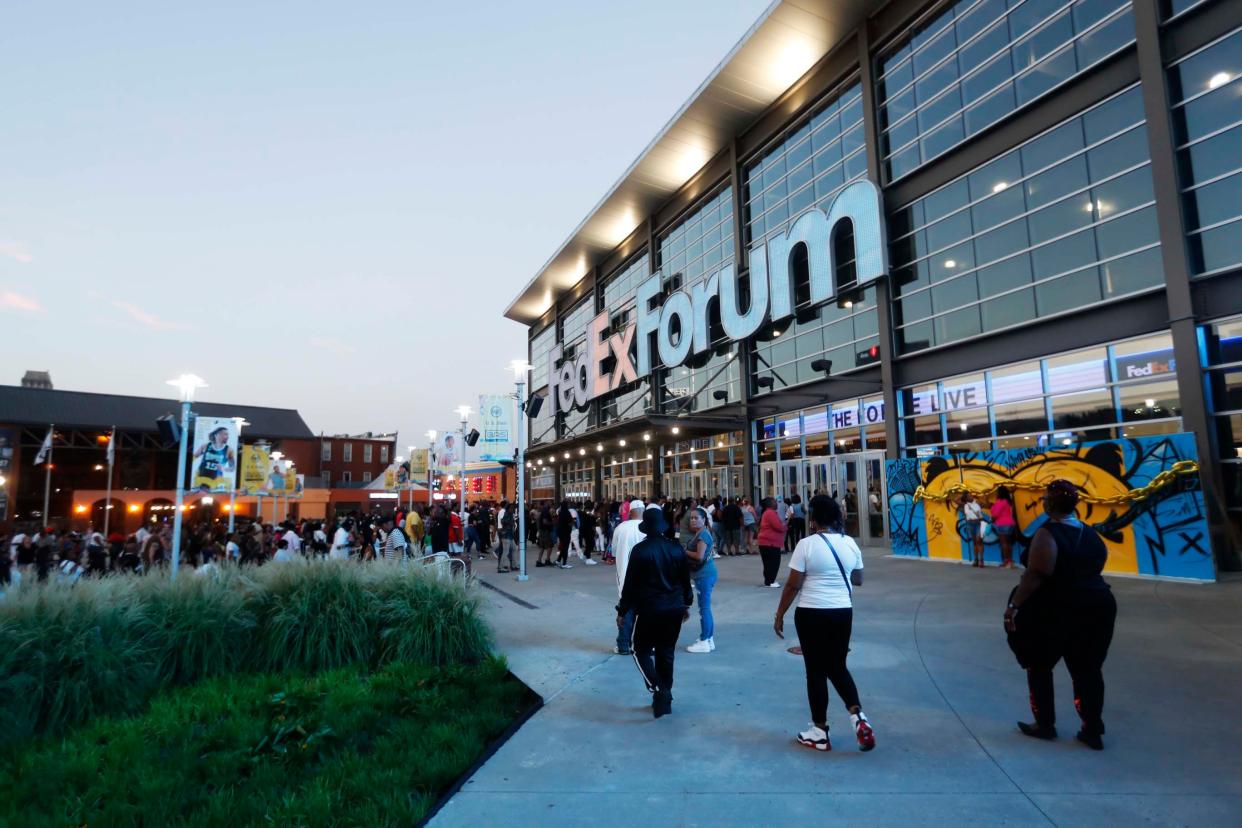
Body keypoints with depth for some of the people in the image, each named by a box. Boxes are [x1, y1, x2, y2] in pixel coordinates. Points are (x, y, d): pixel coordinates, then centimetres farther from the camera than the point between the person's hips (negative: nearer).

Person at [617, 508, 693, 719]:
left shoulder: (640, 550, -12)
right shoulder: (676, 548, 2)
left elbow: (630, 583, -10)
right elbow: (685, 579, 9)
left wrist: (622, 611, -1)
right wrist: (686, 604, 22)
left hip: (649, 610, -4)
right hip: (674, 609, 5)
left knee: (641, 650, 8)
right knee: (666, 653, 14)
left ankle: (658, 691, -7)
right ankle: (664, 696, 20)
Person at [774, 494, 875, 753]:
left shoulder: (806, 544, -13)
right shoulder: (850, 543, 1)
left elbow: (793, 585, -12)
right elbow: (858, 580, 13)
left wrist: (779, 615, -2)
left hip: (811, 614, -4)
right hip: (842, 613, 4)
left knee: (816, 670, 7)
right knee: (838, 667, 19)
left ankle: (819, 732, 16)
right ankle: (857, 715, 0)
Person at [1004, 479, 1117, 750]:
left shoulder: (1047, 534, -17)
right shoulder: (1092, 534, 7)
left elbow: (1035, 576, -24)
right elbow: (1094, 568, 13)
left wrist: (1014, 605, -21)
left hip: (1055, 611, -7)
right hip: (1096, 606, 7)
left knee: (1040, 666, 11)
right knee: (1087, 669, 14)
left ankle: (1045, 724, 20)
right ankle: (1093, 731, 19)